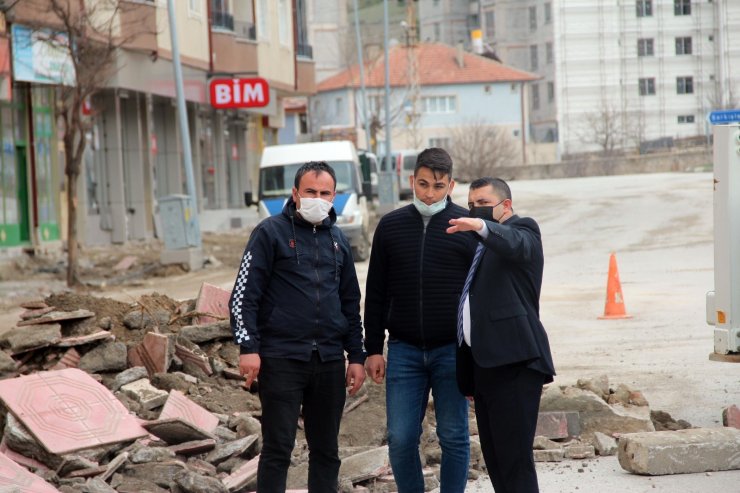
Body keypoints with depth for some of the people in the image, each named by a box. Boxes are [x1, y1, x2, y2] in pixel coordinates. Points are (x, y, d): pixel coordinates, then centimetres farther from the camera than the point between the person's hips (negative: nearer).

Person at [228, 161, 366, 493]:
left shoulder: (337, 239, 15)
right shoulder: (271, 232, -1)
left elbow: (350, 301, 21)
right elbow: (244, 294, -6)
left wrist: (356, 357, 15)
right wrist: (248, 348, -14)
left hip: (329, 360, 5)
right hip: (281, 358, -5)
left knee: (326, 449, 9)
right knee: (278, 449, -4)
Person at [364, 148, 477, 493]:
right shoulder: (390, 226, 7)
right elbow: (376, 293, 11)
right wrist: (373, 349, 7)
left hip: (453, 351, -2)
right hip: (404, 350, 2)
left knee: (454, 437, 3)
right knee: (400, 439, 1)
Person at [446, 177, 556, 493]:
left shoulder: (522, 229, 1)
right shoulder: (481, 248, 24)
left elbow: (515, 244, -25)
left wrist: (481, 226, -45)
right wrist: (468, 377, 21)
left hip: (514, 363, -9)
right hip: (484, 365, 9)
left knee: (515, 458, -12)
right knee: (494, 458, 8)